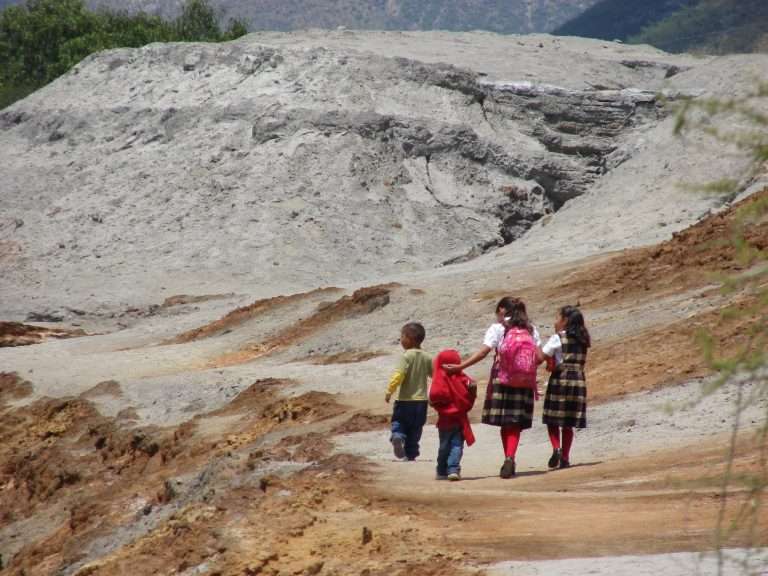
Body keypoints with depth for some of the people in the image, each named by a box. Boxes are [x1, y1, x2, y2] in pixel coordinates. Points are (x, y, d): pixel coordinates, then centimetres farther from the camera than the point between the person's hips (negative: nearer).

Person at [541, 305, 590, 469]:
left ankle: (556, 448, -13)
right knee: (568, 423, 10)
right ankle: (565, 458, 9)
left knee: (552, 420, 7)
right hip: (578, 380, 4)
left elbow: (541, 356, -14)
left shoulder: (557, 338, -7)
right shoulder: (582, 340, 10)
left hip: (560, 379, -4)